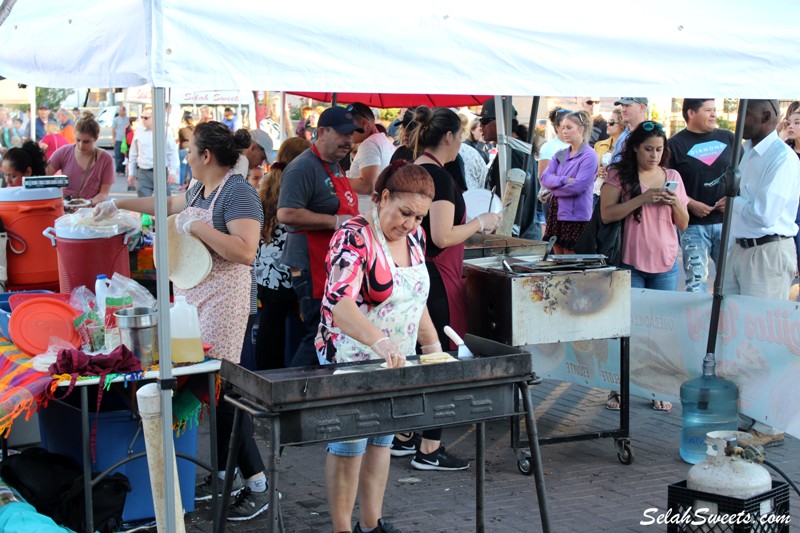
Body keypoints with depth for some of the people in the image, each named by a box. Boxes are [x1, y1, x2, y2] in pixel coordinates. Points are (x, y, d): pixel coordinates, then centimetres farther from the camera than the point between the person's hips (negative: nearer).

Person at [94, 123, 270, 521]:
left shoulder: (237, 192, -14)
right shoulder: (201, 190, 15)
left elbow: (246, 252, -25)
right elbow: (170, 203, 36)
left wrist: (198, 227, -20)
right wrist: (119, 203, 41)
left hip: (223, 304, -9)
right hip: (195, 298, 9)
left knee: (223, 389, -9)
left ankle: (257, 485, 0)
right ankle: (223, 475, 19)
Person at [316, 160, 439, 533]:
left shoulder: (415, 236, 2)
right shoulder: (354, 237, -22)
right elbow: (340, 304, -36)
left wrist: (433, 344, 11)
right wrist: (380, 342, -50)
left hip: (396, 360, 7)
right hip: (351, 359, -7)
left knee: (382, 439, 14)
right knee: (348, 444, 2)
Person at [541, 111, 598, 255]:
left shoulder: (589, 156, -8)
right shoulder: (560, 155, 13)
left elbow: (578, 186, -17)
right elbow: (545, 178, 0)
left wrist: (554, 186, -6)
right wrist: (564, 180, -16)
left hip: (576, 215, -7)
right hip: (556, 212, 7)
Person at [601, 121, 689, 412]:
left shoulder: (672, 177, 10)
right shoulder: (619, 175, -1)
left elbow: (683, 225, 13)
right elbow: (607, 214, -11)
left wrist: (675, 203, -7)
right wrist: (642, 198, -18)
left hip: (666, 264, 3)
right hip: (630, 262, -3)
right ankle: (619, 388, 10)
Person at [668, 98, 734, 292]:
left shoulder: (728, 138, 10)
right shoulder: (675, 144, 0)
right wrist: (691, 204, -14)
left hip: (727, 220, 3)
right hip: (693, 224, -3)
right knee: (696, 281, 0)